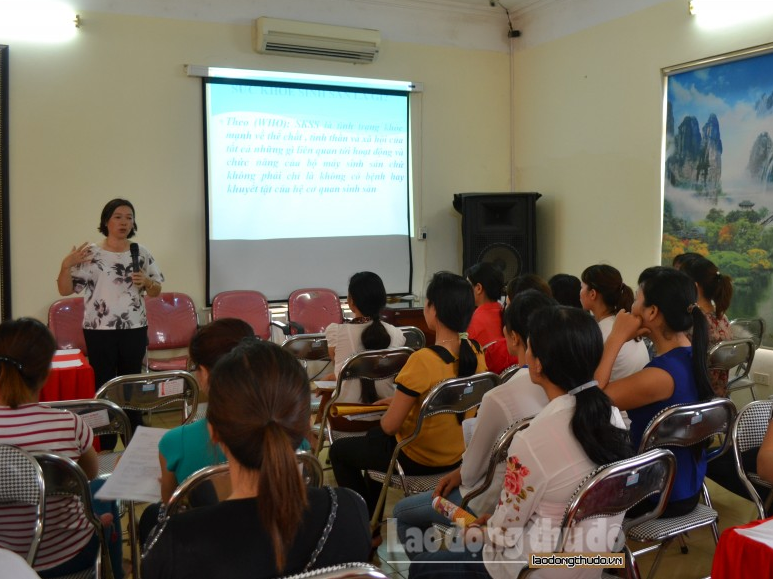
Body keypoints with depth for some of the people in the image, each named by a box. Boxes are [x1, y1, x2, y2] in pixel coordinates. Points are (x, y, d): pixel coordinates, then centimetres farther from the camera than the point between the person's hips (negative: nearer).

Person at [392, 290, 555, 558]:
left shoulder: (499, 398, -31)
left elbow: (472, 470, -14)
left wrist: (461, 475, 9)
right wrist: (462, 472, 7)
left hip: (496, 504, -6)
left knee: (402, 512, 13)